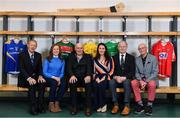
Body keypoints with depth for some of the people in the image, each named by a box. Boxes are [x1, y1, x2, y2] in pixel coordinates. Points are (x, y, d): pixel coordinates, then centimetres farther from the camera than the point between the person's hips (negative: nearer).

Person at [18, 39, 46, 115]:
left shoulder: (38, 55, 10)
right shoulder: (22, 55, -3)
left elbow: (40, 68, 9)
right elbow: (22, 69, -11)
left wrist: (40, 76, -14)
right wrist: (29, 78, -26)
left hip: (35, 76, 4)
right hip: (25, 77, -3)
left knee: (43, 83, -28)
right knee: (32, 84, -35)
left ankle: (40, 105, -24)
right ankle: (33, 106, -28)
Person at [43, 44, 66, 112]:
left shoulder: (62, 61, 11)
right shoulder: (47, 60, 2)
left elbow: (62, 73, 9)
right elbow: (44, 72, -4)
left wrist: (59, 78, -14)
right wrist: (54, 77, -16)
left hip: (58, 78, 2)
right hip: (49, 78, -2)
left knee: (64, 84, -31)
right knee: (54, 82, -36)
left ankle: (57, 103, -21)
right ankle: (51, 104, -24)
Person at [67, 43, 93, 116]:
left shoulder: (88, 57, 15)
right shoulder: (71, 57, 16)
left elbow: (89, 67, 0)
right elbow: (69, 68, 2)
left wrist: (88, 76, -23)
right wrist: (72, 75, -21)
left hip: (85, 78, 0)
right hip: (74, 77, 0)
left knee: (89, 84, -32)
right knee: (72, 83, -32)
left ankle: (88, 107, -27)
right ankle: (74, 107, -25)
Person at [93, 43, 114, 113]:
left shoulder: (109, 59, 8)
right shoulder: (95, 59, 17)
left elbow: (111, 71, -1)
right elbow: (94, 71, 11)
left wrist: (103, 78, -13)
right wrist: (96, 78, -8)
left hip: (106, 78, -2)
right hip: (98, 78, 2)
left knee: (101, 85, -34)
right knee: (95, 85, -31)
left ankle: (103, 104, -17)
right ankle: (98, 105, -19)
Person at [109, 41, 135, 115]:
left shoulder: (131, 58, 7)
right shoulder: (114, 57, 11)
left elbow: (132, 72, -2)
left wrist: (124, 77, -18)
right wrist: (115, 77, -17)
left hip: (127, 79, -1)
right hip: (116, 79, 2)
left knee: (127, 83, -35)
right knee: (111, 82, -31)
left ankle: (127, 106, -34)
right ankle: (115, 105, -27)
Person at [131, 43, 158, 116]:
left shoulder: (153, 58, -2)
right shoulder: (137, 59, 9)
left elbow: (155, 72, -8)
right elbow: (137, 72, 7)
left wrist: (146, 81, -20)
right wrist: (140, 80, -14)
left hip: (151, 79, -3)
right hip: (140, 79, 3)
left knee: (152, 84, -37)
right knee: (133, 83, -29)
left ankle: (149, 105, -21)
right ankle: (140, 104, -20)